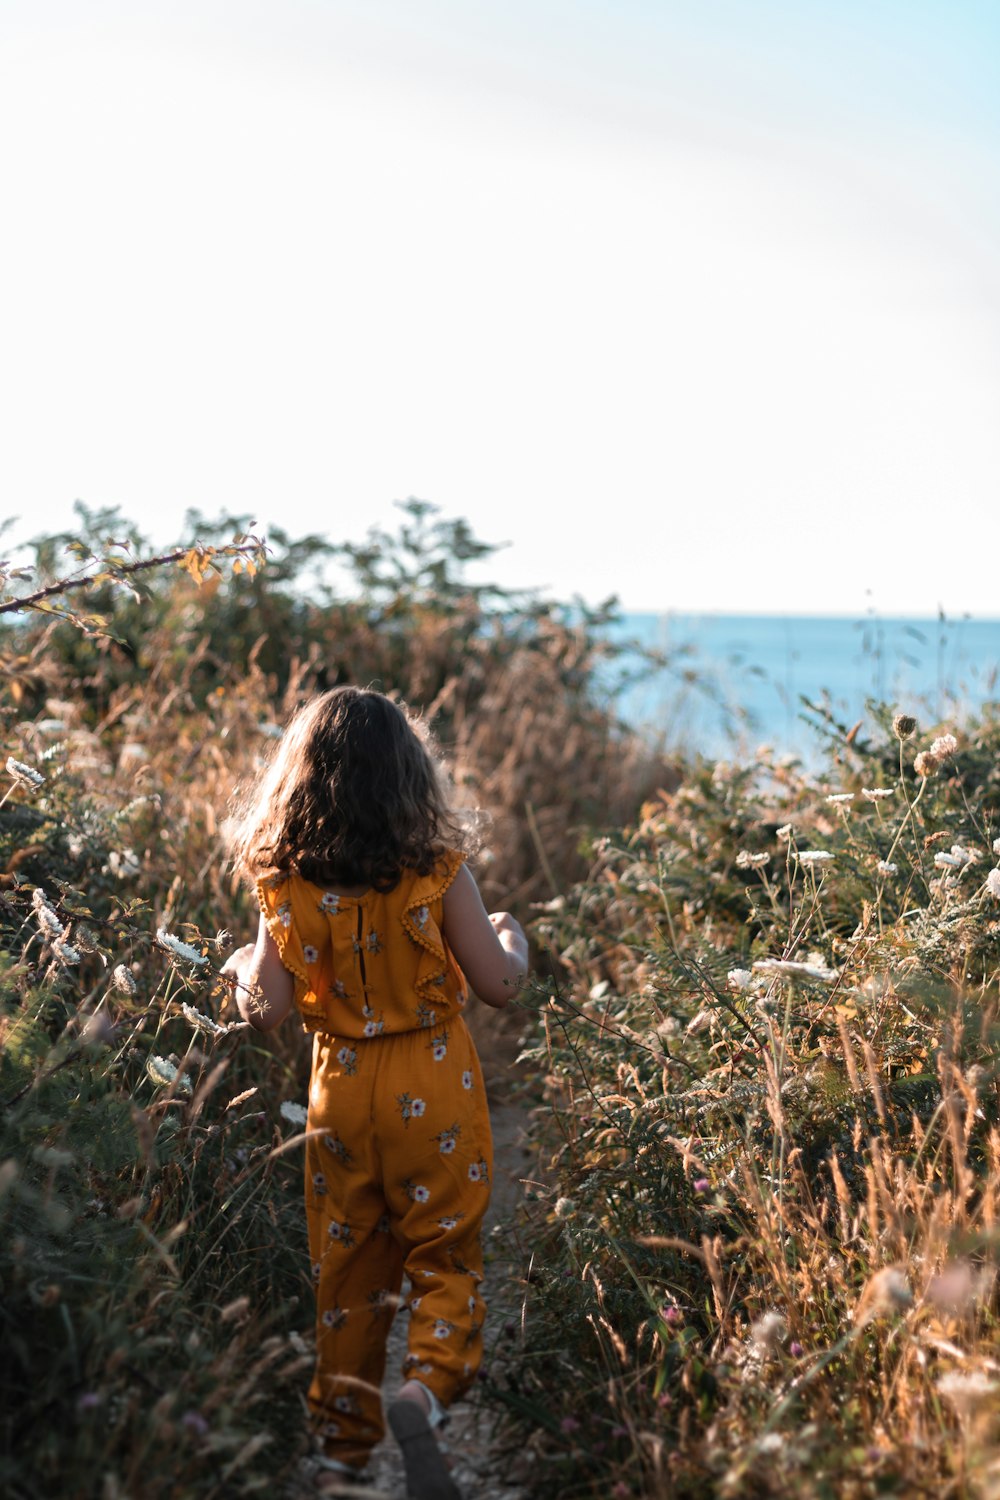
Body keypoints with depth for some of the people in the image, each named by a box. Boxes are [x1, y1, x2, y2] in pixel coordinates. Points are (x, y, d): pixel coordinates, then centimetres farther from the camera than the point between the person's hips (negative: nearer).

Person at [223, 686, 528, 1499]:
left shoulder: (285, 883, -7)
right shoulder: (437, 871, -12)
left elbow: (267, 1009, -5)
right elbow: (498, 984, -6)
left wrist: (242, 966, 16)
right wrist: (510, 936, 15)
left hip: (341, 1089, 2)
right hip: (432, 1092, -2)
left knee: (347, 1263, 16)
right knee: (446, 1252, 10)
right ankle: (427, 1387, -16)